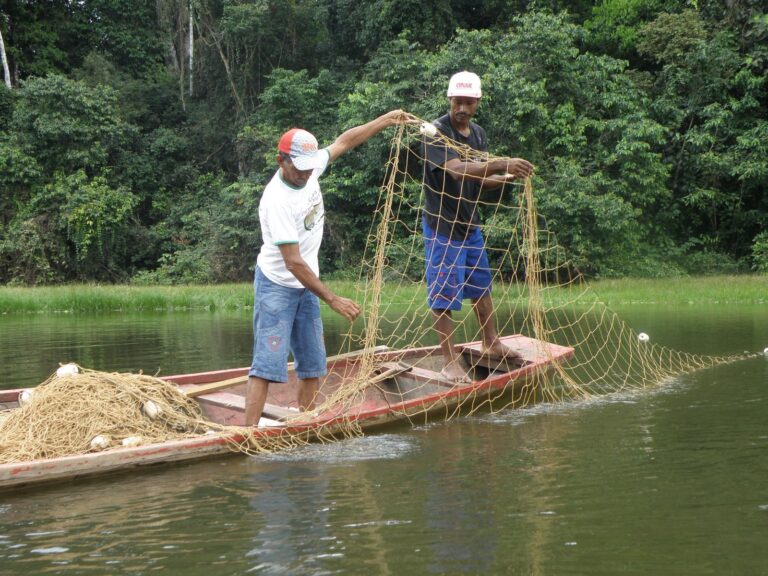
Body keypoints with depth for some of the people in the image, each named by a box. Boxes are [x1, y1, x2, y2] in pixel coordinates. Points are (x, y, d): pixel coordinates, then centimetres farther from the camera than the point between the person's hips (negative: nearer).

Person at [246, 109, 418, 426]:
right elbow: (293, 263, -28)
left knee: (313, 363, 10)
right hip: (276, 285, -8)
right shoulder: (277, 201, -27)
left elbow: (344, 141, 13)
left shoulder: (309, 170, -5)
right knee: (268, 363, -14)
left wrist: (387, 119, 14)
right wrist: (333, 300, -28)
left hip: (306, 286, 8)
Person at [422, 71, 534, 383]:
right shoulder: (437, 132, -19)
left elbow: (480, 180, 11)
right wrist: (502, 163, -45)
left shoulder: (478, 133, 6)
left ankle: (491, 343, 36)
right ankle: (450, 361, 6)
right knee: (444, 294, -2)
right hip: (442, 226, -8)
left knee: (481, 285, 19)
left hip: (470, 223, 8)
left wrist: (509, 177, -8)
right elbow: (457, 169, -34)